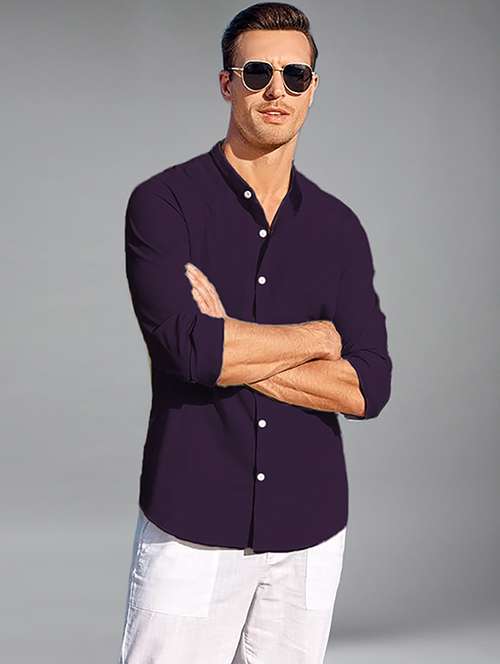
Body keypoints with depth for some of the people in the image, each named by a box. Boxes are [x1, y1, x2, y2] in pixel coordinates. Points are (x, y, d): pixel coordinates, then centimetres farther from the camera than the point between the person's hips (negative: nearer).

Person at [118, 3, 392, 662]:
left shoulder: (338, 227, 7)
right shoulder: (163, 203, -3)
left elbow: (367, 389, -3)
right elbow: (190, 349, -18)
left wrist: (231, 350, -12)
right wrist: (322, 335, -5)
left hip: (310, 530, 3)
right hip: (191, 527, -3)